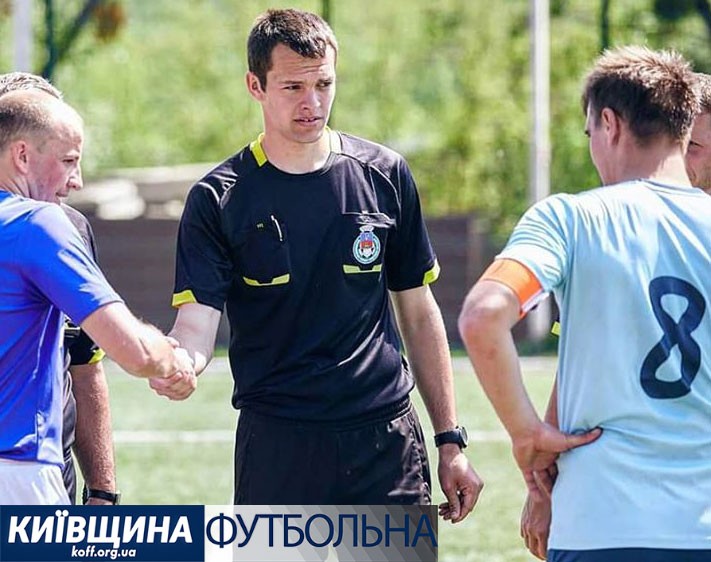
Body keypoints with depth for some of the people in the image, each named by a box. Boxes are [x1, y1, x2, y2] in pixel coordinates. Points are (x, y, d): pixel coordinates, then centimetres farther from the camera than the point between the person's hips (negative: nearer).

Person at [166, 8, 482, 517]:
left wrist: (450, 439, 9)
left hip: (388, 442, 2)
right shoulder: (218, 198, -1)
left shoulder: (384, 175, 6)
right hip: (277, 450, -2)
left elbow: (418, 311, 12)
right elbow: (197, 323, -9)